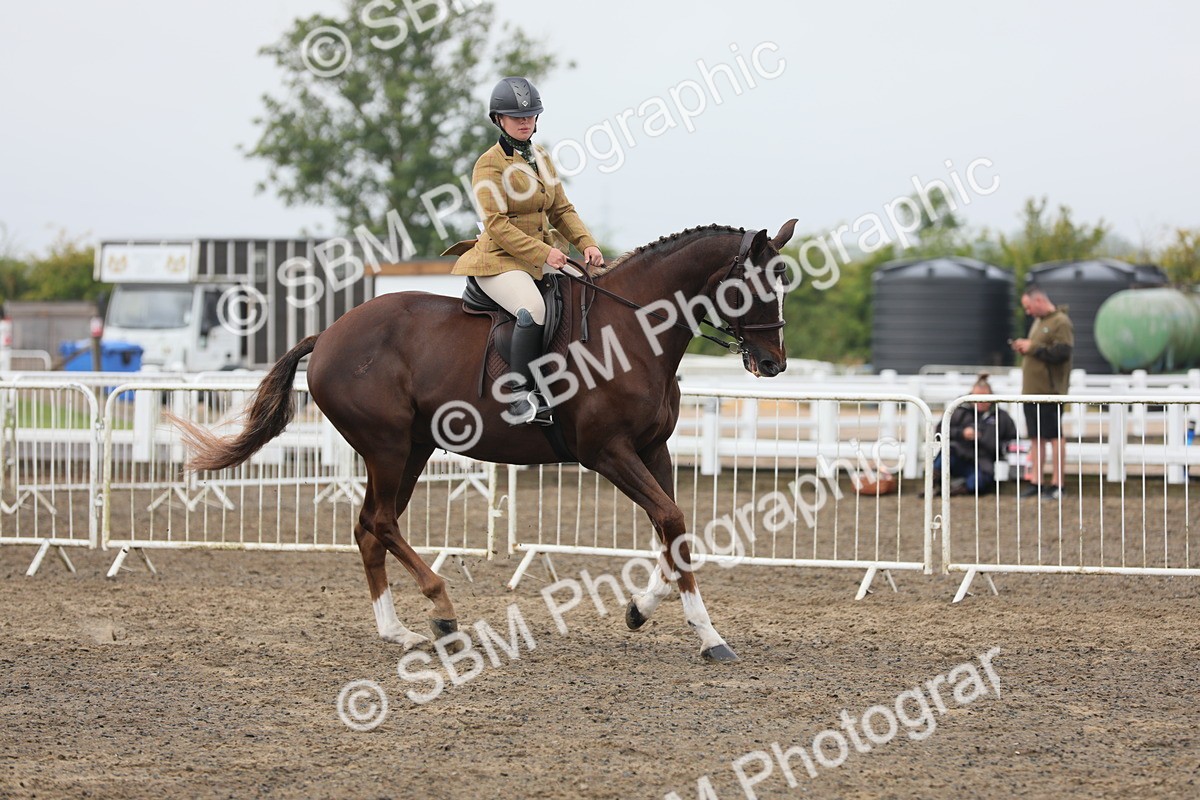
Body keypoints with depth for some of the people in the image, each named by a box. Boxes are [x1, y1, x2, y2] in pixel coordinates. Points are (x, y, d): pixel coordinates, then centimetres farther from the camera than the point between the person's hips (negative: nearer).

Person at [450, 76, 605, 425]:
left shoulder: (542, 159, 14)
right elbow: (497, 225, -17)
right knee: (533, 309, -34)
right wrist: (543, 253, -22)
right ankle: (523, 394, -29)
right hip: (500, 260, -9)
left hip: (543, 256, 9)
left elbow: (562, 210, 16)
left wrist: (587, 243, -2)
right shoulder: (490, 164, -10)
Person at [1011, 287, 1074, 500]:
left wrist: (1032, 347, -16)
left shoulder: (1061, 323, -10)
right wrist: (1024, 348, 7)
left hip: (1049, 390, -9)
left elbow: (1061, 352, -21)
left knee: (1054, 436, -4)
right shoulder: (1038, 322, 19)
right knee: (1036, 437, 10)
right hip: (1032, 390, 9)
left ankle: (1057, 484, 0)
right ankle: (1035, 482, 13)